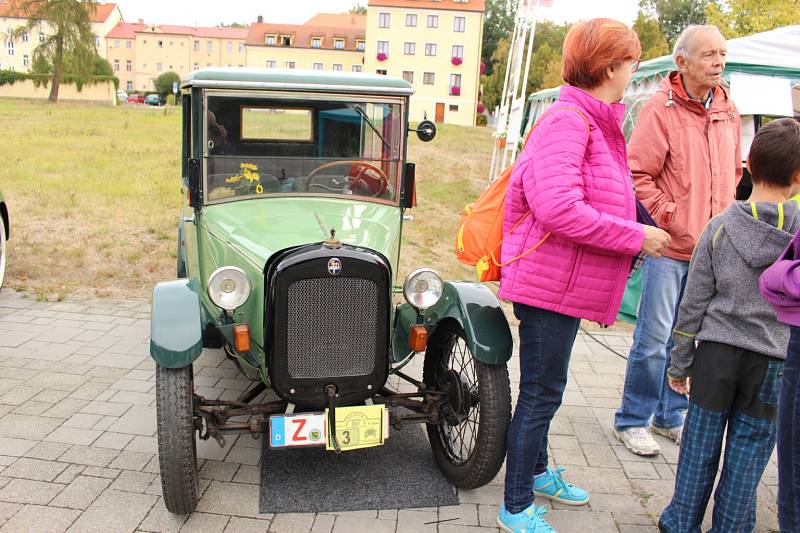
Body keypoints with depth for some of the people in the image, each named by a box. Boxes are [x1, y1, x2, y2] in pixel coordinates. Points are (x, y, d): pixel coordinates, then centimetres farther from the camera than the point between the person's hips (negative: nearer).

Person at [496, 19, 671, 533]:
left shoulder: (594, 121, 14)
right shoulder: (567, 120, -19)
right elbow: (558, 207, -31)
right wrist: (635, 238, -23)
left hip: (568, 281, 10)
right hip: (551, 281, -10)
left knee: (544, 388, 23)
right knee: (542, 392, 0)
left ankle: (537, 472, 42)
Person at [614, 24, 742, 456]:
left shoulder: (727, 111, 12)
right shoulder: (661, 108, -9)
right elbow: (638, 175, -13)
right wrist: (670, 218, -15)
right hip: (669, 246, -6)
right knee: (654, 338, -1)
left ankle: (670, 416, 31)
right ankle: (631, 421, 15)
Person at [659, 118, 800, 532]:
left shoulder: (720, 226, -4)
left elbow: (694, 301, -2)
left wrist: (679, 362, 5)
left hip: (716, 350, 0)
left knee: (700, 445, 11)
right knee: (747, 454, 11)